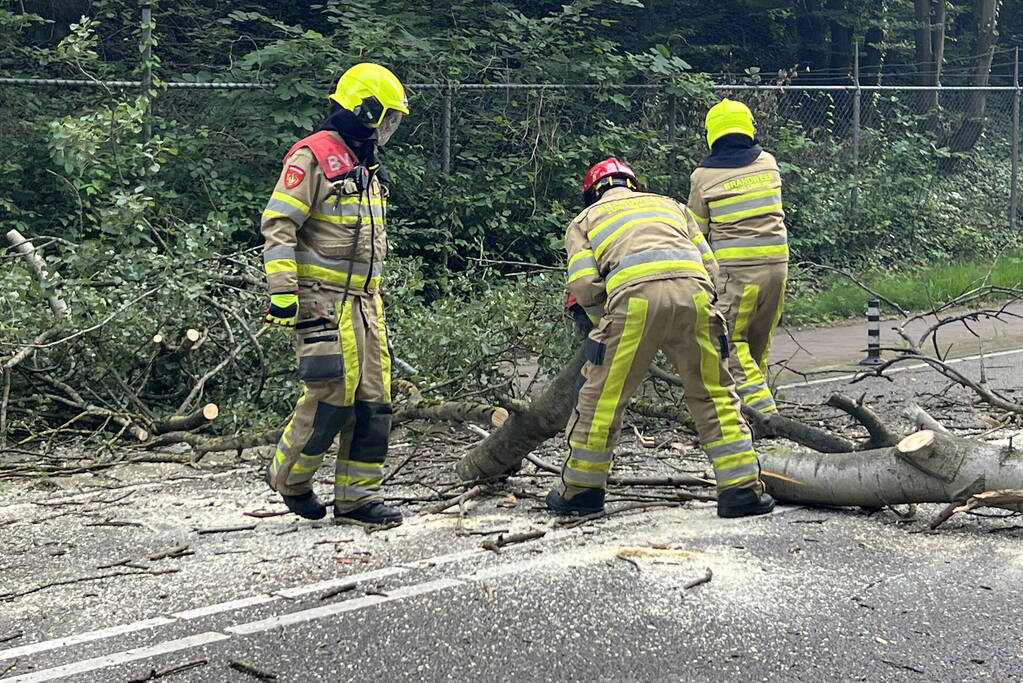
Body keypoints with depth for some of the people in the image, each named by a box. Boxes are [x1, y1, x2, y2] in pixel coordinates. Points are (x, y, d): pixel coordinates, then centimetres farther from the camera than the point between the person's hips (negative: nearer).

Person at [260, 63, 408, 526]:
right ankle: (288, 477, 10)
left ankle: (357, 497, 11)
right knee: (332, 393, -12)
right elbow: (278, 225, -15)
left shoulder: (368, 167, 20)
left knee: (373, 401, 4)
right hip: (323, 300, -9)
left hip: (364, 301, 9)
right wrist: (282, 292, -21)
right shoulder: (313, 157, -9)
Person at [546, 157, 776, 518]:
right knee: (714, 394, 13)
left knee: (602, 397, 11)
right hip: (693, 290, 2)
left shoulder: (584, 221, 28)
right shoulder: (669, 204, 36)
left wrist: (605, 320, 27)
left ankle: (581, 489, 21)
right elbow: (709, 266, 24)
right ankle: (742, 489, 10)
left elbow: (585, 286, 10)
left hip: (635, 295, -2)